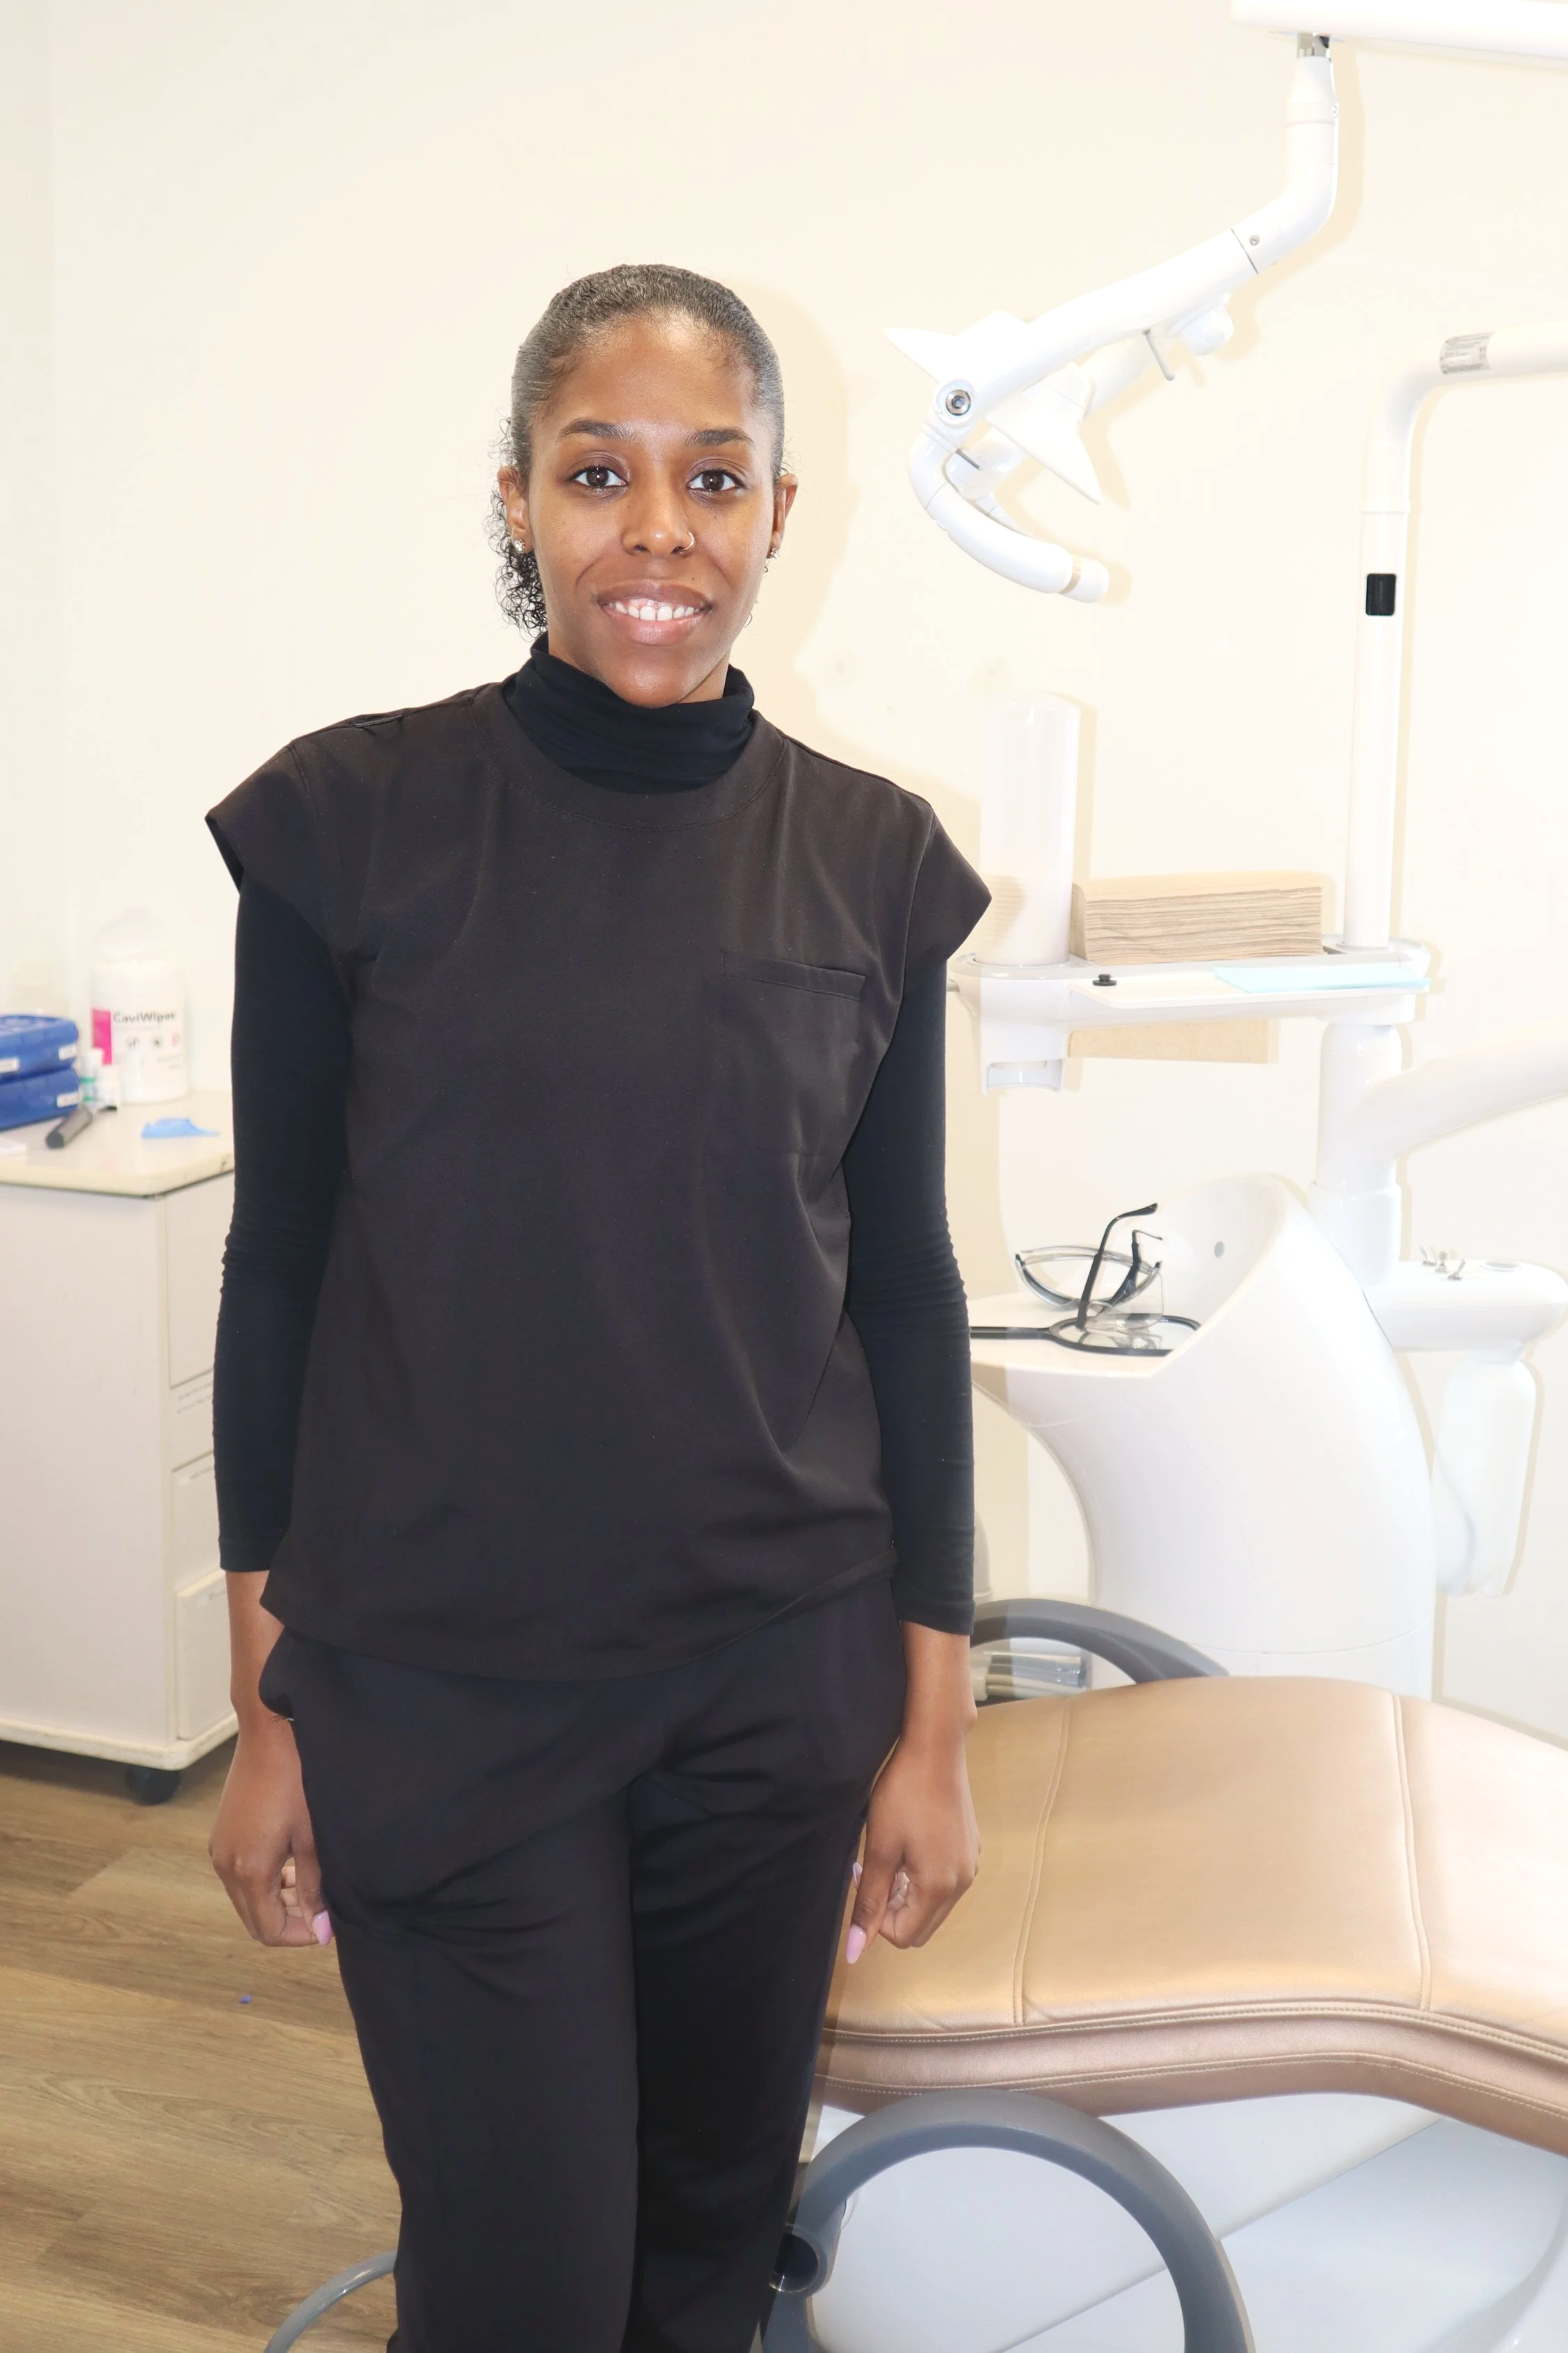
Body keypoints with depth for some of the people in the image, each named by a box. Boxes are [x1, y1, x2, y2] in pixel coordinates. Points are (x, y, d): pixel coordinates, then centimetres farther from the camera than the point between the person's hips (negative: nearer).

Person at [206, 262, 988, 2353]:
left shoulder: (870, 862, 0)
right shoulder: (353, 822, -6)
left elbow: (906, 1293, 4)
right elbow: (277, 1268, -2)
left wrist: (935, 1724, 3)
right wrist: (265, 1709, 0)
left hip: (776, 1678, 2)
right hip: (439, 1684, -2)